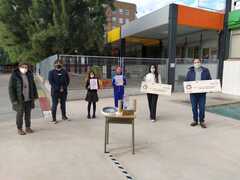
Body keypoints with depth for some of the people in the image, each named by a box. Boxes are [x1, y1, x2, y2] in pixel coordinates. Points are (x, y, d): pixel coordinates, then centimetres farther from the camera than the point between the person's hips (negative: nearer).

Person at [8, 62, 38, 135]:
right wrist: (13, 100, -14)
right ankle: (19, 129, 22)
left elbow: (33, 86, 10)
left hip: (29, 98, 4)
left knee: (28, 113, 12)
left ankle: (28, 127, 26)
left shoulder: (29, 75, 2)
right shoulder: (14, 76, -10)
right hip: (19, 99, -4)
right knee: (20, 114, 7)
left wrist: (34, 96, 8)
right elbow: (11, 88, -10)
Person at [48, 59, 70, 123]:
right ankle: (54, 119, 9)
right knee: (54, 105, 0)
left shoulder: (64, 72, 6)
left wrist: (64, 87, -6)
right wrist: (58, 88, -14)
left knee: (63, 104, 13)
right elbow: (51, 81, -8)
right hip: (55, 91, -3)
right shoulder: (52, 72, 0)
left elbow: (68, 80, 8)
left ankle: (64, 116, 28)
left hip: (63, 91, 3)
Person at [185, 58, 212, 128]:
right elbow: (186, 81, 8)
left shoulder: (205, 71, 7)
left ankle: (202, 121, 15)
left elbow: (210, 80, 9)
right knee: (194, 107, 7)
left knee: (202, 107, 1)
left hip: (202, 92, -1)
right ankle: (195, 120, 20)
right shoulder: (190, 71, 7)